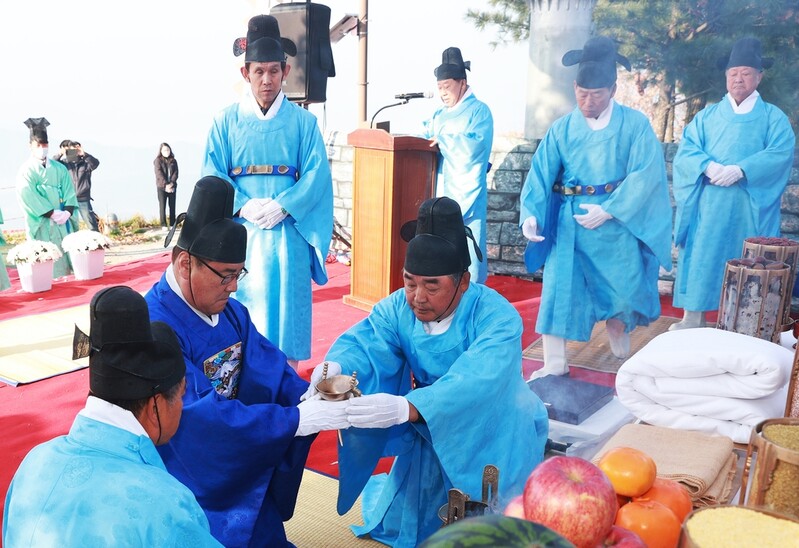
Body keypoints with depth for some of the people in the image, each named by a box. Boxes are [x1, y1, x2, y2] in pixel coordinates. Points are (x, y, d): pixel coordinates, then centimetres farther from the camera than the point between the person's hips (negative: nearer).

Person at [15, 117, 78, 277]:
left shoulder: (59, 168, 14)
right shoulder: (26, 171, 1)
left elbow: (69, 191, 8)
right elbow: (28, 198, -9)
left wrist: (67, 212, -10)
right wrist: (53, 214, -15)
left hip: (64, 222, 4)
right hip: (42, 225, -4)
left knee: (67, 259, 1)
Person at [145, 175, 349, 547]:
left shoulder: (232, 312, 0)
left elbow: (270, 371, -4)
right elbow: (202, 418, -32)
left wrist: (313, 399, -25)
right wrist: (300, 419, -33)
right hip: (189, 493, -7)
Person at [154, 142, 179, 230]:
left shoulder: (173, 161, 10)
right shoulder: (158, 161, 1)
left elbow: (175, 173, 2)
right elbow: (159, 174, -9)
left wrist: (171, 183, -14)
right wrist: (166, 185, -19)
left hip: (172, 187, 3)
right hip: (161, 187, -3)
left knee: (172, 206, 3)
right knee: (162, 206, -2)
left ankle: (172, 225, 7)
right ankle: (164, 225, -1)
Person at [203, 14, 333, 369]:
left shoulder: (303, 121, 4)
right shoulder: (226, 121, 6)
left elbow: (317, 173, -3)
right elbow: (212, 176, 1)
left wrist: (281, 206, -15)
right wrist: (245, 207, -14)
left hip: (289, 231, 0)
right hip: (241, 231, 1)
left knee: (286, 304, 3)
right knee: (242, 309, 4)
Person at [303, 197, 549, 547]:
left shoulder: (497, 317, -30)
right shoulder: (398, 307, -13)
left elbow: (474, 384, -45)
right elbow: (364, 341, -29)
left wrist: (405, 408, -61)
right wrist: (336, 366, -53)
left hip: (494, 435, -4)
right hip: (430, 433, 4)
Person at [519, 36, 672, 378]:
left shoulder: (634, 124, -3)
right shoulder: (562, 128, 3)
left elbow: (646, 173, -11)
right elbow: (540, 174, -5)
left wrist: (608, 210, -19)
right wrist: (530, 214, -21)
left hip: (617, 222, -1)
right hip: (569, 221, 1)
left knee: (625, 286, 9)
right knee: (558, 287, -5)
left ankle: (618, 331, 42)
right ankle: (554, 365, 2)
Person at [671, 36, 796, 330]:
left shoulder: (773, 117, 9)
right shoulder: (707, 115, 15)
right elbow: (686, 150, 2)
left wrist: (740, 170, -22)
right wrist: (708, 166, -18)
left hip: (749, 206, -1)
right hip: (707, 204, 2)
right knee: (701, 257, -1)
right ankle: (694, 317, 5)